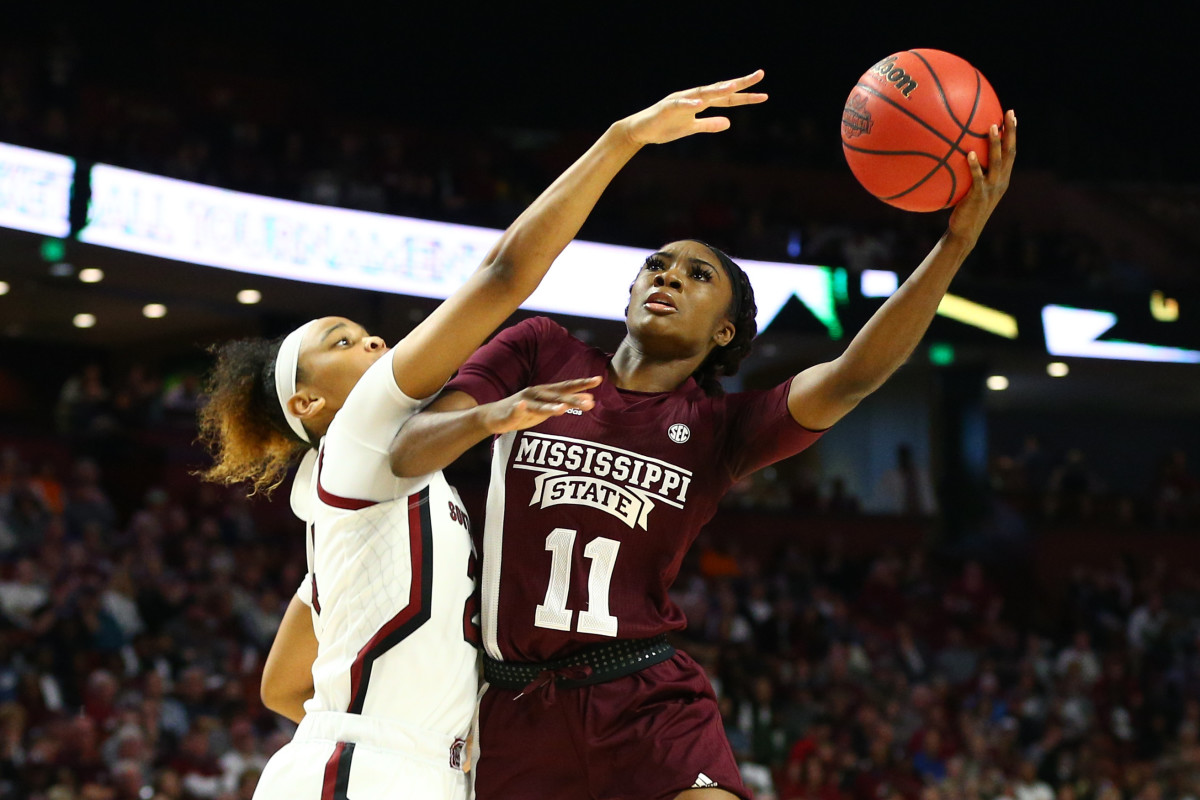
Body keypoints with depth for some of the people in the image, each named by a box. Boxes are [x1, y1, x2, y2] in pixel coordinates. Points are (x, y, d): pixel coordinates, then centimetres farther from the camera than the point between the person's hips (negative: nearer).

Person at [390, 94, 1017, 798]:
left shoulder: (721, 427, 8)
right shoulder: (540, 353, 8)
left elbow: (852, 377, -9)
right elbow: (405, 453, -1)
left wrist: (958, 242, -21)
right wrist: (490, 416, -24)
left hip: (650, 702, 0)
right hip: (518, 708, 1)